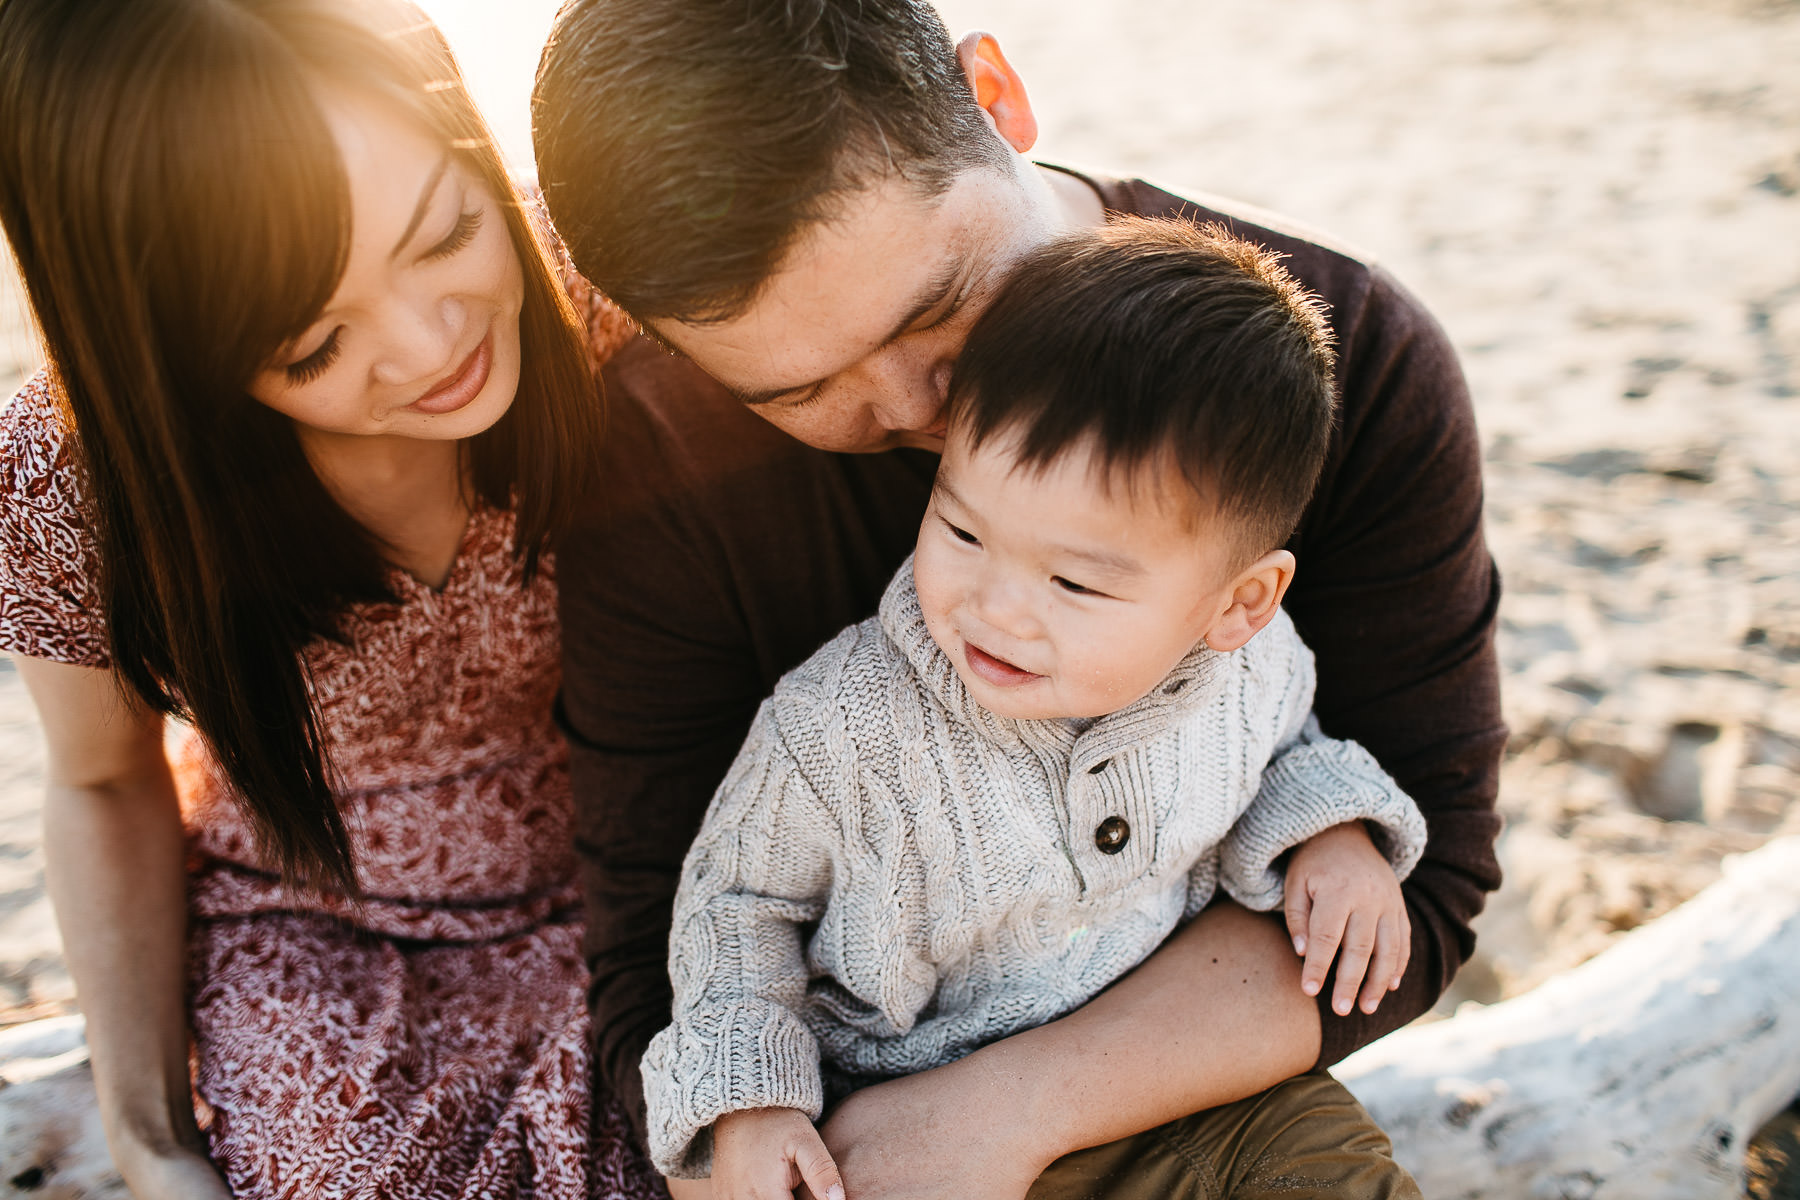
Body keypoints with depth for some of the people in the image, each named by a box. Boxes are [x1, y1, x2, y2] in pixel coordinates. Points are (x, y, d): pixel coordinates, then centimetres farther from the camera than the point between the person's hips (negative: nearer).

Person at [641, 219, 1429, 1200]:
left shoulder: (1253, 664, -15)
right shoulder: (838, 734, -25)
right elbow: (738, 895, -7)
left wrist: (1325, 829, -10)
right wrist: (746, 1099, -17)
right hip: (899, 1113, -4)